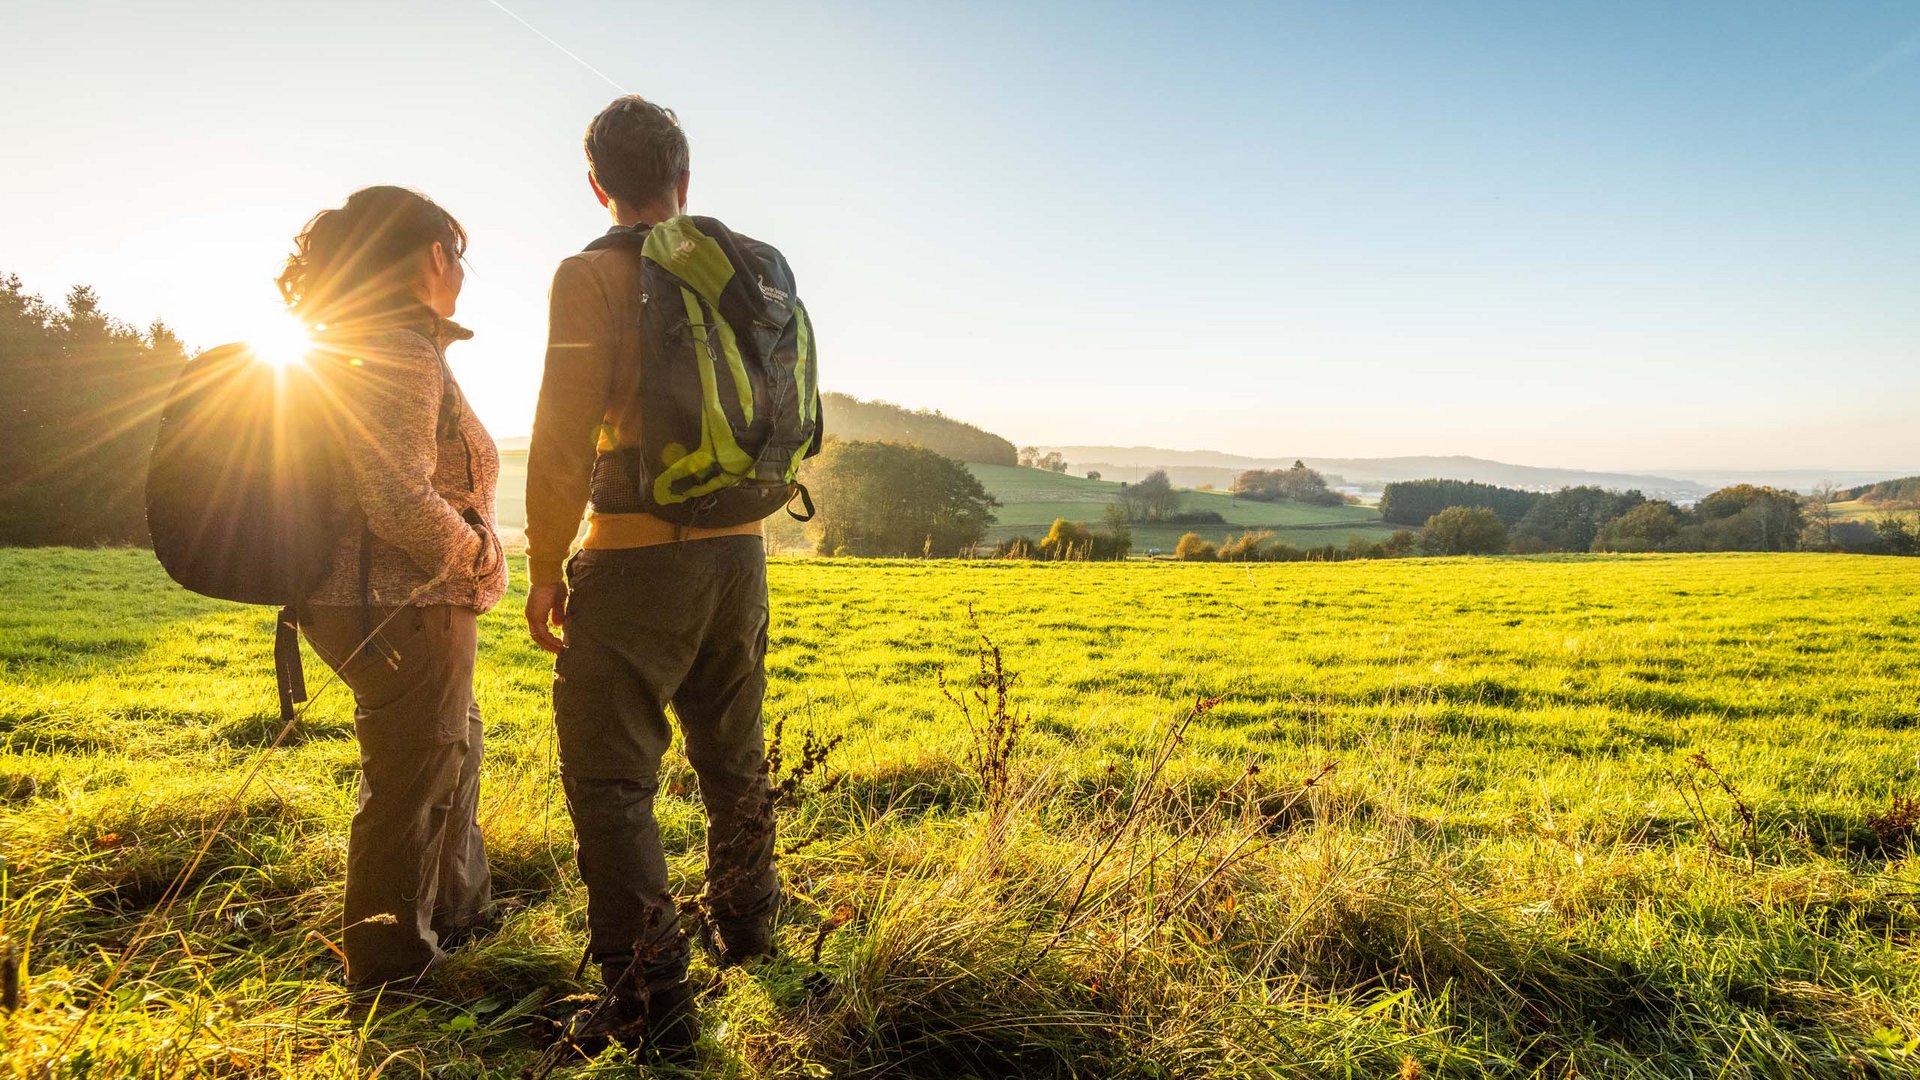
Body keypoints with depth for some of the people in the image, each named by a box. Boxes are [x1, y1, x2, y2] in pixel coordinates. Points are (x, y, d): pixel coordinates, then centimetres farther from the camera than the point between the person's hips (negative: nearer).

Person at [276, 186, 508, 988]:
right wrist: (481, 554, -13)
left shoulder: (352, 348, 14)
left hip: (367, 601, 11)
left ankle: (458, 907, 42)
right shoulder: (400, 355, -19)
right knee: (411, 780, 4)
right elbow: (398, 501, -28)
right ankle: (392, 959, 21)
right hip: (402, 609, -11)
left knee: (454, 745, 25)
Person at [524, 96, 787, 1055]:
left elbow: (563, 437, -13)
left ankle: (651, 1000, 6)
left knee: (610, 778, 3)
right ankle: (745, 926, 38)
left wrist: (545, 569, -4)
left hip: (637, 555, -6)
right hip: (739, 550, 7)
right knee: (732, 755, 21)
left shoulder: (592, 274, -8)